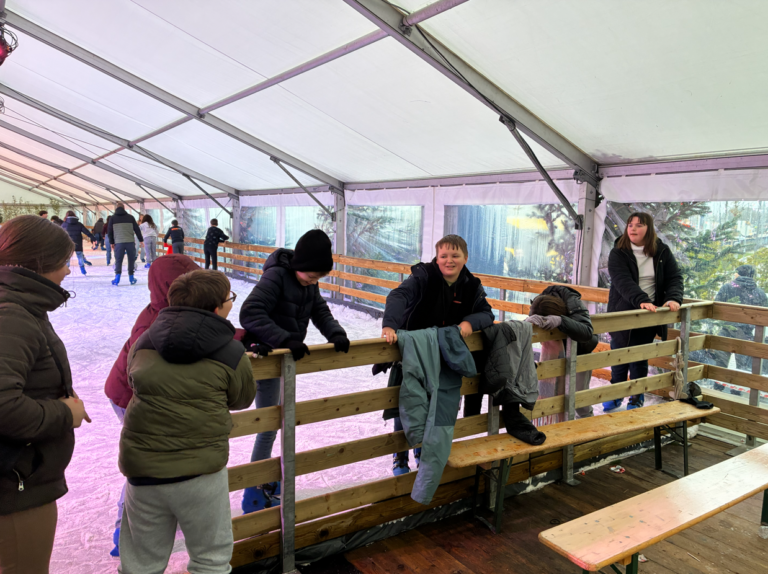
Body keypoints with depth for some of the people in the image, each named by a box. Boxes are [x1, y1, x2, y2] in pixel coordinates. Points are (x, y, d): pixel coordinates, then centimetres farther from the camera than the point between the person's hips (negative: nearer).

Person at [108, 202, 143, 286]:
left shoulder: (112, 218, 7)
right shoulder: (130, 217, 6)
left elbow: (110, 231, 10)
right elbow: (137, 229, 7)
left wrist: (112, 242, 19)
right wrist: (141, 240, 14)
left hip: (119, 242, 0)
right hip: (130, 242, 0)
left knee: (118, 260, 6)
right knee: (131, 260, 11)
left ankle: (117, 276, -10)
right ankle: (131, 277, 14)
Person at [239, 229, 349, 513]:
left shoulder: (309, 283, 1)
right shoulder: (276, 276, -24)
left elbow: (321, 312, 3)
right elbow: (250, 313, -32)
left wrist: (336, 334, -16)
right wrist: (286, 339, -38)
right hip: (264, 355, -8)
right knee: (269, 425, -3)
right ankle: (255, 494, 11)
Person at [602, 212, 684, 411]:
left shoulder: (662, 252, 2)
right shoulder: (618, 253, -7)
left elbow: (674, 278, -1)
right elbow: (623, 282, -21)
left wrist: (674, 298, -21)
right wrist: (641, 300, -37)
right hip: (623, 314, -1)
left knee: (640, 359, 7)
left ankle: (636, 400, 22)